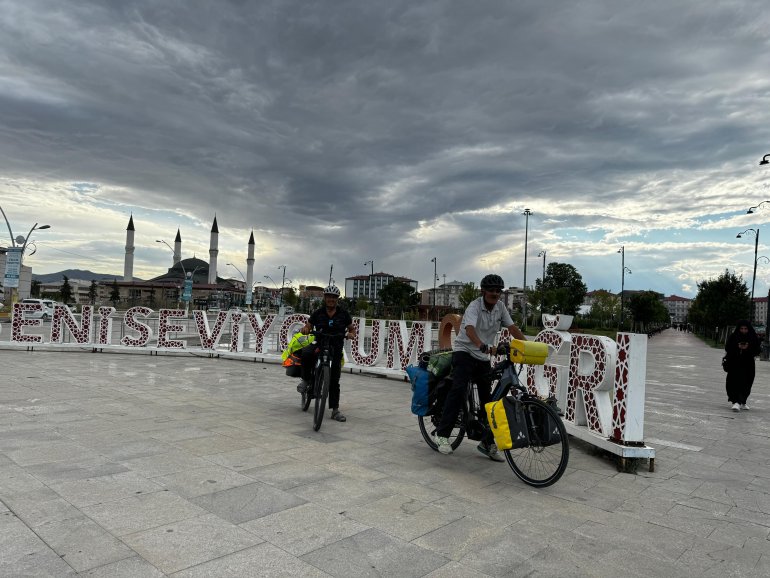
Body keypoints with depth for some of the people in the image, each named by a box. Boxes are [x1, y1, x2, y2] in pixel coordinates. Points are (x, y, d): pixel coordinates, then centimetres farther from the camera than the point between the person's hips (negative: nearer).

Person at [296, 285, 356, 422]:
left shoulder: (343, 314, 2)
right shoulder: (317, 313, 2)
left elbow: (352, 328, 11)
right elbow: (308, 327, 6)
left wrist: (351, 334, -13)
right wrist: (305, 329, -18)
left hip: (336, 348, 0)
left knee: (334, 380, -3)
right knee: (305, 353, -34)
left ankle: (335, 410, 6)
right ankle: (306, 379, -9)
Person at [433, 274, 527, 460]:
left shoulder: (500, 307, 1)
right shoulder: (475, 306, -19)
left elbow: (512, 328, -2)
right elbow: (469, 329, -37)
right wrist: (483, 346, -55)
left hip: (483, 357, 7)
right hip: (464, 352, -6)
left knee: (488, 397, 5)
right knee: (459, 389, -24)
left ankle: (488, 443, 16)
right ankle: (442, 433, -17)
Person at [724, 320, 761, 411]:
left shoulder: (753, 338, 2)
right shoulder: (733, 337, -2)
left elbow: (757, 351, 1)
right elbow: (727, 348, -2)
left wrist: (748, 348, -18)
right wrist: (737, 347, -18)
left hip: (748, 364, 2)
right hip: (734, 363, -2)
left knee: (746, 384, 8)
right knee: (735, 382, -13)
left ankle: (742, 402, 23)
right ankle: (736, 402, -17)